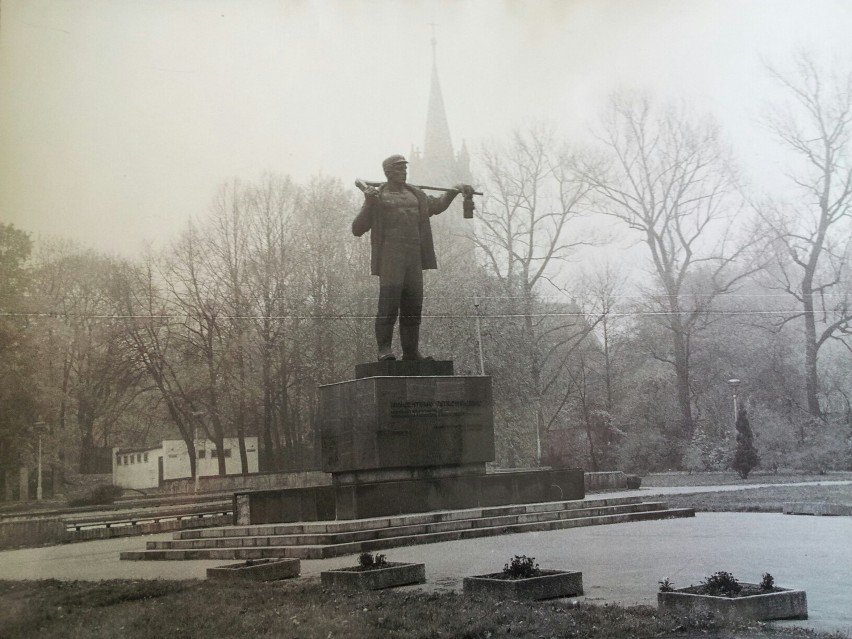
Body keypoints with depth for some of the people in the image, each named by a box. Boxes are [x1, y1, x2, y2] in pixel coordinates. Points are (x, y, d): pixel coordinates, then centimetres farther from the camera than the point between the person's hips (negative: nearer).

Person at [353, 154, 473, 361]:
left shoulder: (415, 195, 20)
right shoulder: (377, 197, 4)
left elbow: (437, 206, 39)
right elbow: (357, 229, -2)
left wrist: (454, 191, 25)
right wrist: (369, 203, -16)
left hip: (414, 258, 6)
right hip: (390, 258, -5)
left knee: (413, 305, 4)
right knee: (389, 305, -14)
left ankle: (411, 351, 8)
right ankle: (384, 349, -10)